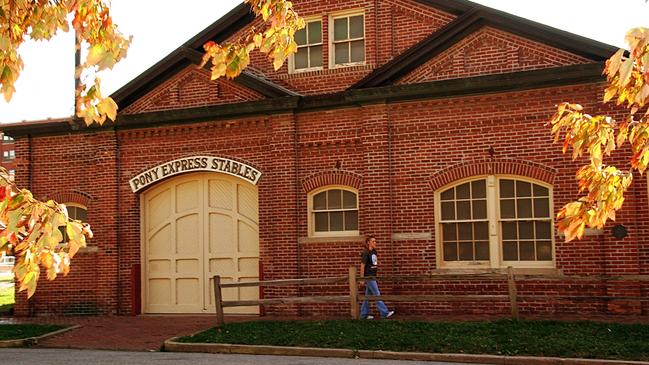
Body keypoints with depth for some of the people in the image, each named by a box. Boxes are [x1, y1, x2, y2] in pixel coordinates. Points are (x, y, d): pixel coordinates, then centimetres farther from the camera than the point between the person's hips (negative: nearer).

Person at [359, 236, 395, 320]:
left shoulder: (374, 252, 10)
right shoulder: (365, 253, -14)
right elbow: (362, 266, -14)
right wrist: (362, 279, -14)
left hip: (373, 276, 8)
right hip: (368, 276, -8)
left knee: (368, 295, 11)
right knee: (377, 295, -7)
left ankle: (364, 314, 17)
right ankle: (384, 313, -5)